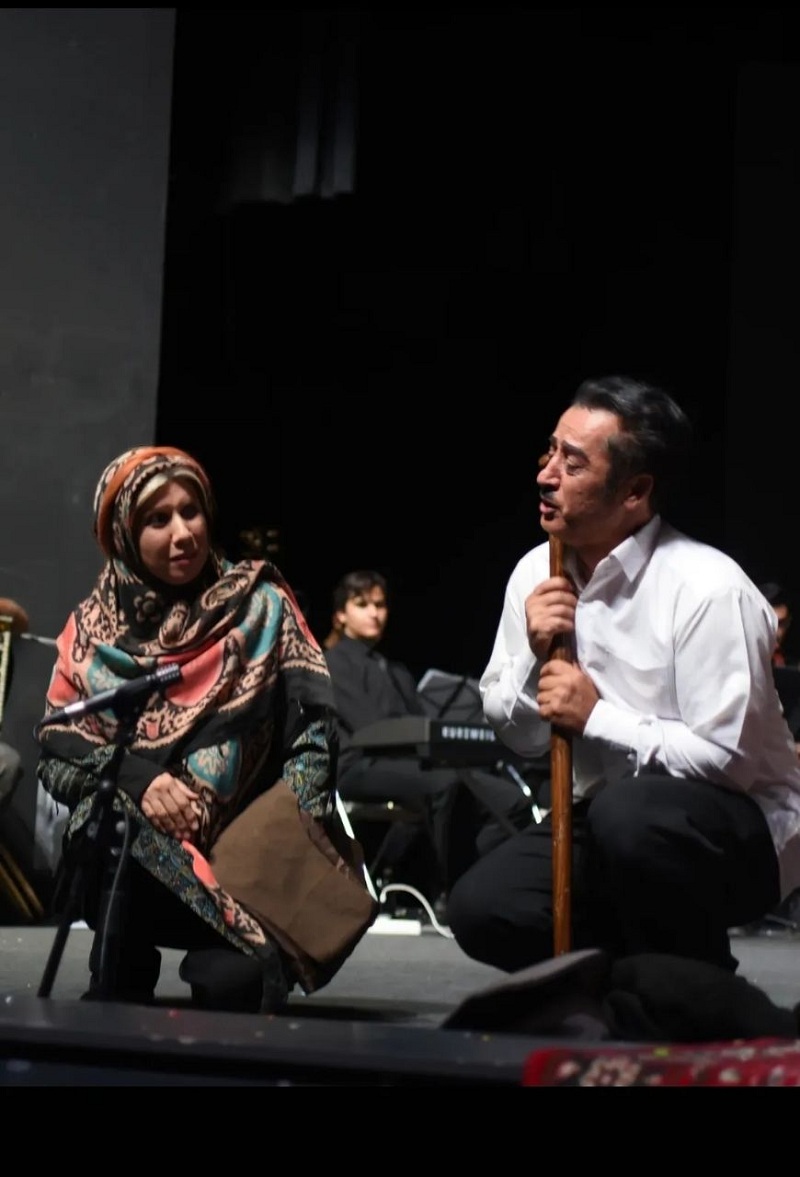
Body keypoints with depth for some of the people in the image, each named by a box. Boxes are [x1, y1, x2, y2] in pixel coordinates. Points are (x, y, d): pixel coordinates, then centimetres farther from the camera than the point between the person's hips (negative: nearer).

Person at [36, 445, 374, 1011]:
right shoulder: (95, 626, 10)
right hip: (125, 856, 2)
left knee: (235, 979, -31)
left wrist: (287, 838, -16)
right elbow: (58, 746, 3)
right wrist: (135, 780, -16)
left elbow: (313, 729, -2)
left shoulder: (261, 606, 5)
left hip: (240, 851, -2)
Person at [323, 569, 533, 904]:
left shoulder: (398, 671, 33)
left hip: (409, 761, 7)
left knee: (513, 801, -19)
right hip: (361, 767, -7)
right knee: (445, 783, -38)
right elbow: (370, 729, -5)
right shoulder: (334, 662, 11)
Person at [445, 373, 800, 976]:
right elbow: (516, 735, 7)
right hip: (604, 820, 6)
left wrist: (596, 717, -22)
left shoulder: (709, 588, -20)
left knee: (627, 813, -37)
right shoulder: (536, 575, 0)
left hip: (740, 835, -6)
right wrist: (533, 655, -12)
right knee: (481, 907, -14)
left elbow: (726, 758, -22)